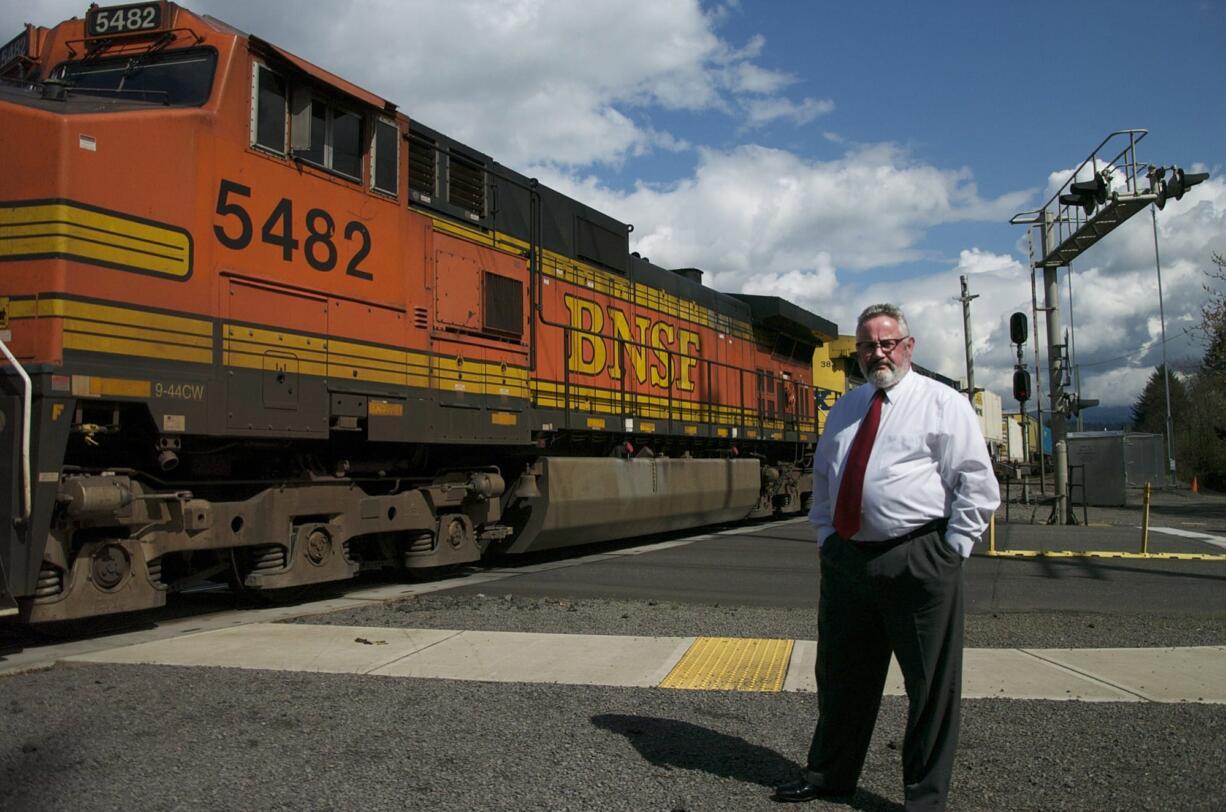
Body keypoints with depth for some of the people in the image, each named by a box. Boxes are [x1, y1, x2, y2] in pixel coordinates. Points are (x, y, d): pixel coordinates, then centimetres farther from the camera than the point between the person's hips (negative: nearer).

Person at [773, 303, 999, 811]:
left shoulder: (943, 404, -2)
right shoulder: (845, 409, 15)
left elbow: (977, 485, -5)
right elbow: (823, 478, 22)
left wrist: (952, 550, -10)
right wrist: (826, 537, 12)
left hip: (919, 561, -5)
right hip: (847, 558, 6)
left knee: (930, 685, 4)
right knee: (840, 674, 16)